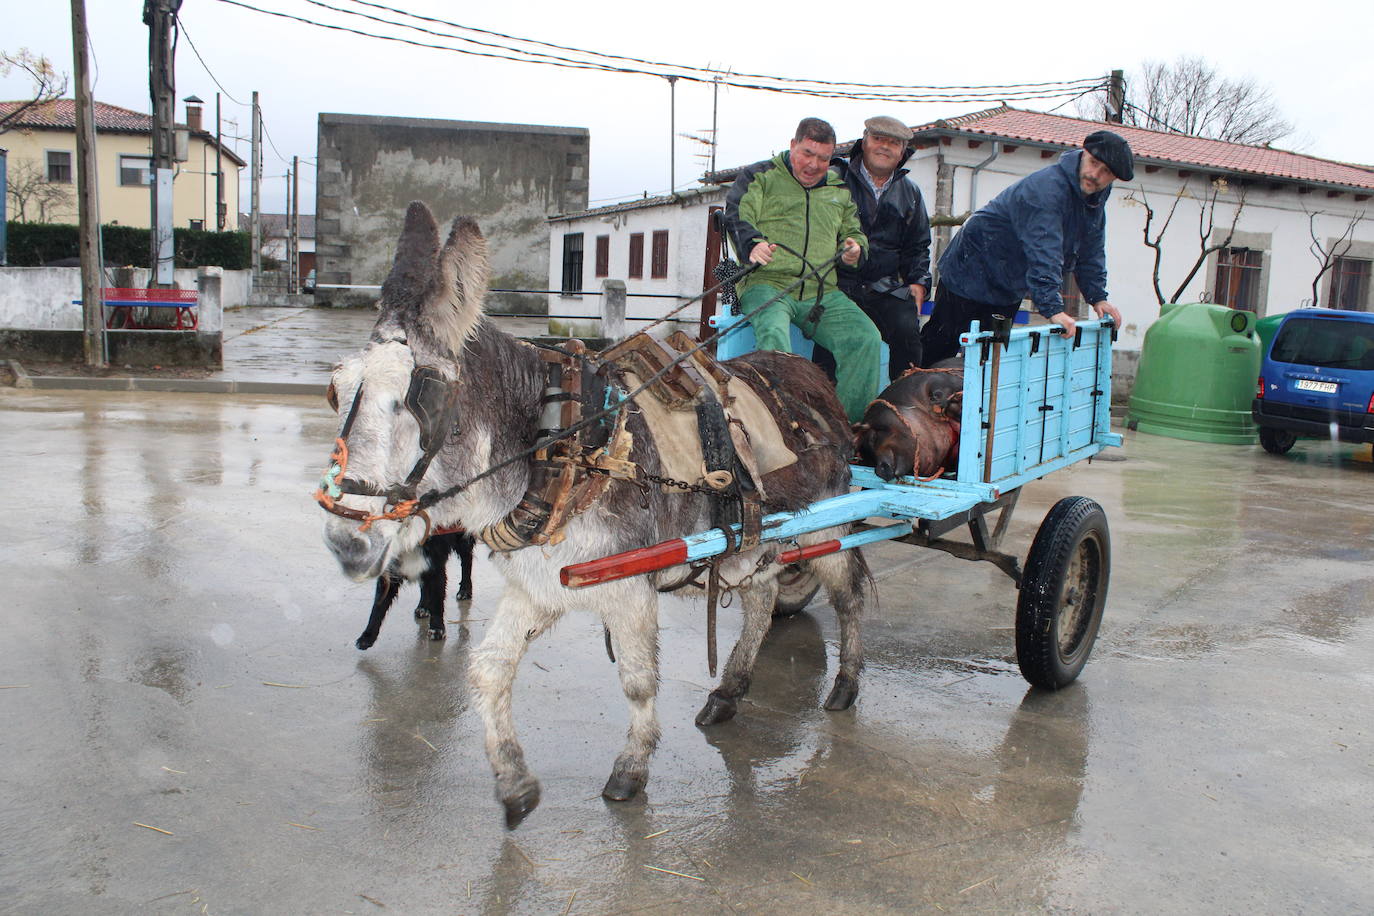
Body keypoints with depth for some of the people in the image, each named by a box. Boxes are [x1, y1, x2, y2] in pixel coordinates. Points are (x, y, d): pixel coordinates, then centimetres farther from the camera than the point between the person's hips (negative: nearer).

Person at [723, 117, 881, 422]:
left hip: (823, 292, 4)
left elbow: (855, 232, 34)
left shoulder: (839, 189, 26)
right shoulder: (760, 176, 12)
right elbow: (737, 217, -1)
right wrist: (753, 244, -25)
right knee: (773, 335, -37)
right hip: (767, 284, -4)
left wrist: (855, 249, 8)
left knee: (866, 339, -20)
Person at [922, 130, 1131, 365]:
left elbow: (1091, 253, 10)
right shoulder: (1047, 188, -28)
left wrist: (1098, 297, 0)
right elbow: (1042, 254, -37)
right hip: (973, 273, -9)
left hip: (1009, 290, 9)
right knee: (943, 344, -4)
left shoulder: (1095, 198, 2)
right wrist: (1052, 308, -42)